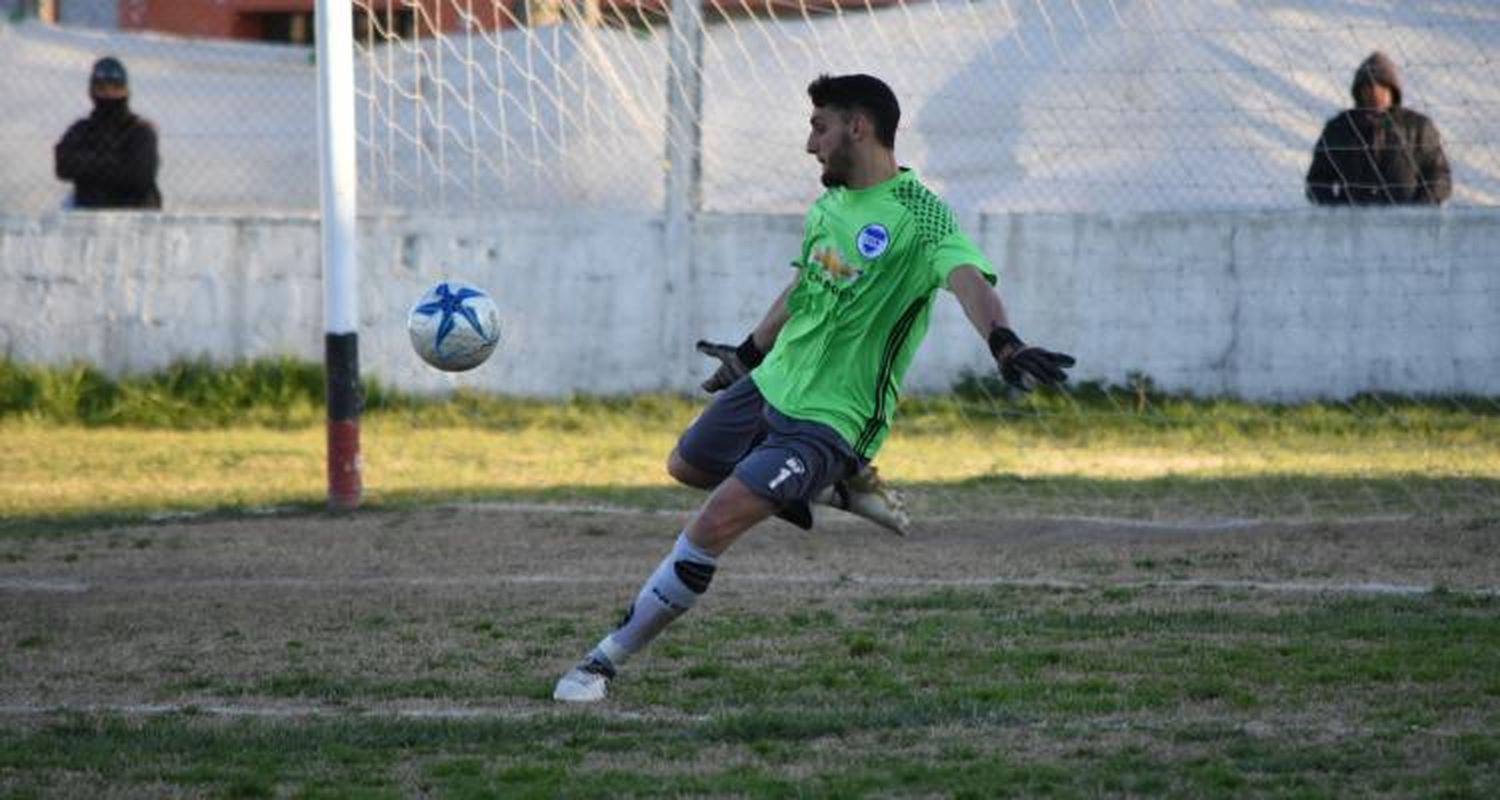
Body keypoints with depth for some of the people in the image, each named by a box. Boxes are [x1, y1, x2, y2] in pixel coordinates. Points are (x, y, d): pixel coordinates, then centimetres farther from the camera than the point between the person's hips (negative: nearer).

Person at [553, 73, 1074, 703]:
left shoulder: (920, 218, -20)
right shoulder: (829, 202, 6)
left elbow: (968, 279, -38)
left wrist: (1004, 343, -57)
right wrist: (751, 348, 35)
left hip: (829, 421, -9)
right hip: (770, 384, 9)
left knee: (714, 525, -20)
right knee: (685, 467, 27)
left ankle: (609, 659, -9)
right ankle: (840, 485, 33)